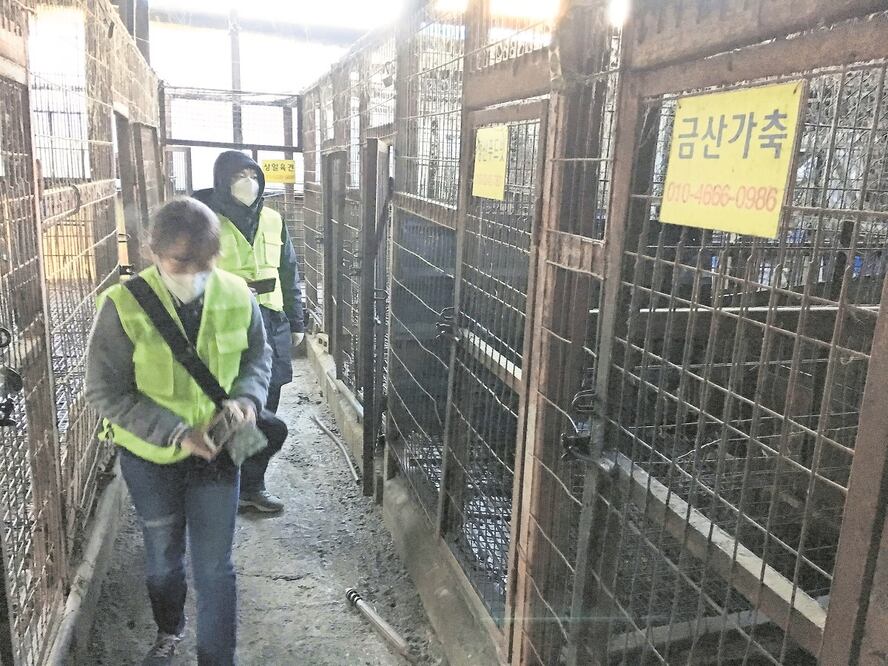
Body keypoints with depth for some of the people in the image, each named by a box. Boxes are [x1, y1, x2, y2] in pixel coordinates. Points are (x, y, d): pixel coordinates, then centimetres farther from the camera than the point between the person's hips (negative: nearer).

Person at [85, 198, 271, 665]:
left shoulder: (236, 296, -13)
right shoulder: (123, 305, -21)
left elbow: (257, 358, 3)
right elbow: (106, 393, -15)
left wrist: (246, 397, -17)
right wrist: (174, 432, -25)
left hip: (216, 451, 0)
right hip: (149, 456, 0)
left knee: (214, 567, 6)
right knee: (162, 559, 23)